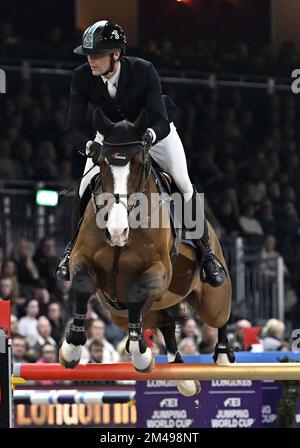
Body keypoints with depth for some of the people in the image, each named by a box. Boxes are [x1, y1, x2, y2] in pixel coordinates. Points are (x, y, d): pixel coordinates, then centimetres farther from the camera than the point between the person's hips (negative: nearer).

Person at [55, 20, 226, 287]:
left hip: (152, 131, -2)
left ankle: (206, 252, 5)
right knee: (86, 186, -12)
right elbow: (74, 127, -28)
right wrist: (90, 147, -50)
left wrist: (149, 136, -62)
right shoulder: (82, 77, -28)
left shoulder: (144, 71, -36)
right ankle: (74, 248, 13)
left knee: (184, 185, -12)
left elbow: (161, 123, -38)